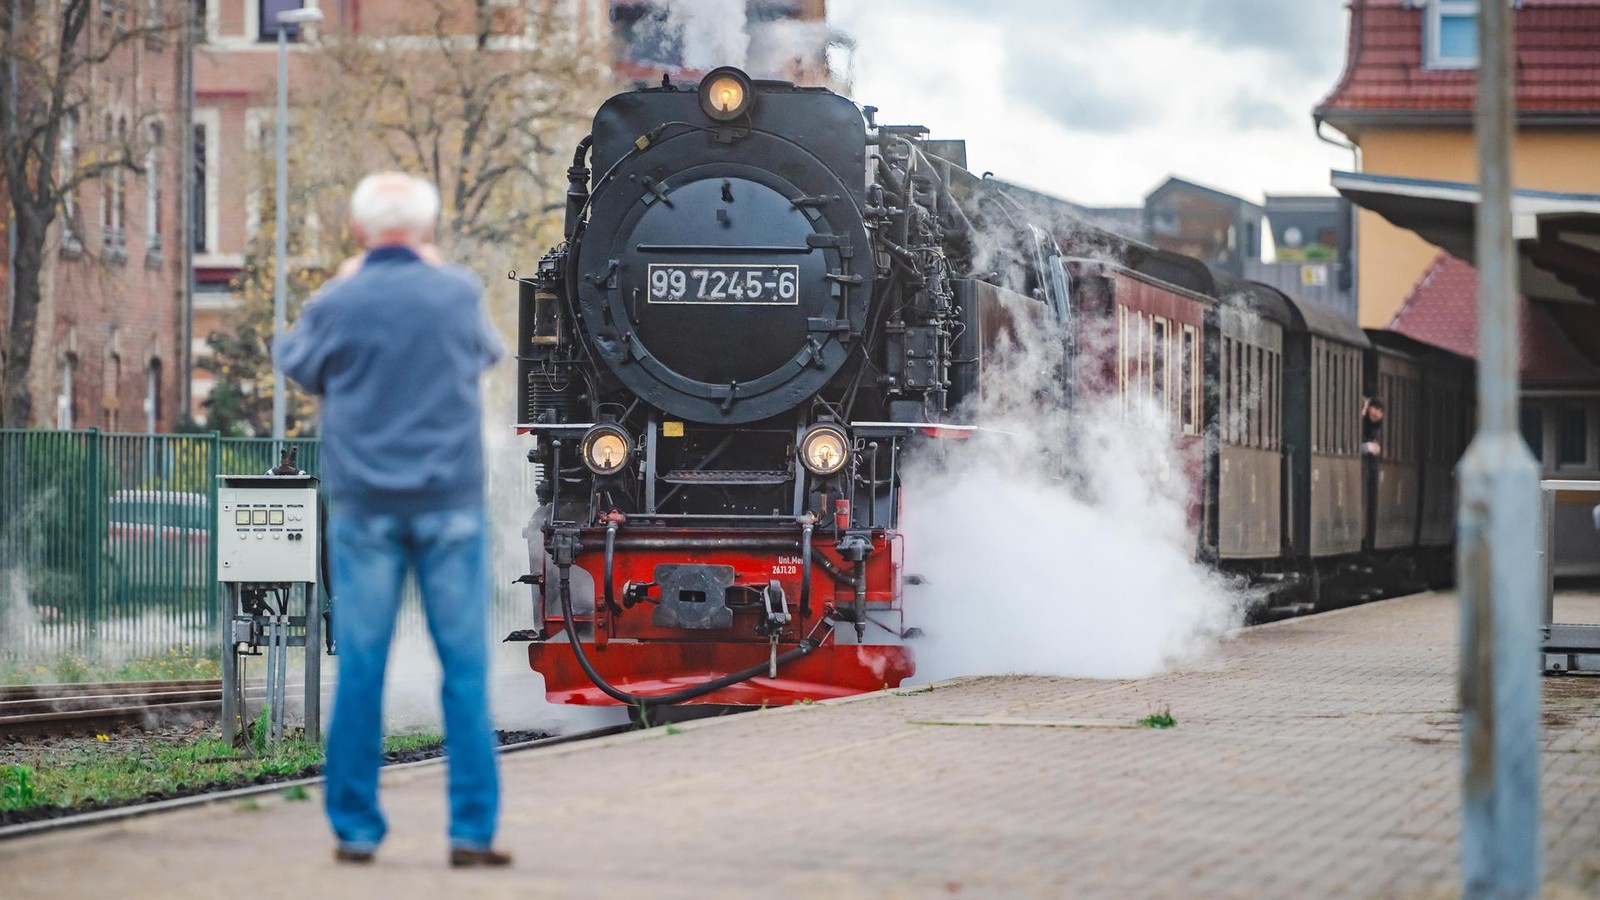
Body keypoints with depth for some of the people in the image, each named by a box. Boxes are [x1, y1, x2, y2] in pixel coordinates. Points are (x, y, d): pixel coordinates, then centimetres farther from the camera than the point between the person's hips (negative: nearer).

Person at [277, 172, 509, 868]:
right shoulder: (459, 294, -3)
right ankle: (472, 828, 0)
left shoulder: (334, 305, -5)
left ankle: (356, 829, 7)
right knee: (465, 665, 3)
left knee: (359, 667, 5)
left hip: (365, 504, 0)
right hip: (450, 501, 0)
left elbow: (296, 365, 15)